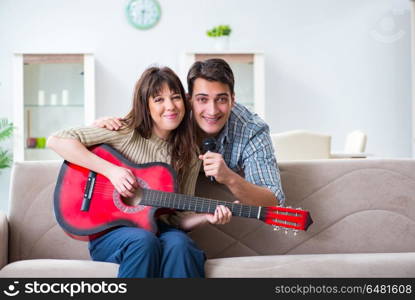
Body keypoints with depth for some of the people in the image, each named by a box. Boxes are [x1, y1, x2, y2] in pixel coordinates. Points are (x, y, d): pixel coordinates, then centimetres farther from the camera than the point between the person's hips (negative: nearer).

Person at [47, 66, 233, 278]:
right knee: (144, 241, -35)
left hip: (159, 230, 3)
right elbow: (56, 141, -11)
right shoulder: (125, 133, -4)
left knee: (178, 243, -32)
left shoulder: (189, 157, 8)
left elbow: (178, 217, 8)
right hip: (110, 232, -2)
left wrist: (206, 217, -14)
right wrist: (110, 170, -17)